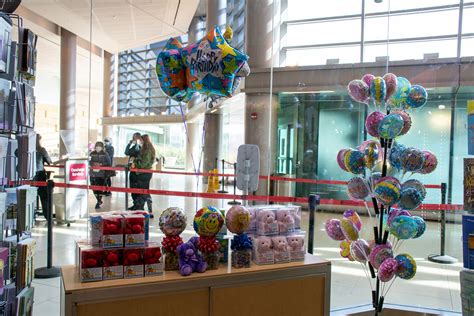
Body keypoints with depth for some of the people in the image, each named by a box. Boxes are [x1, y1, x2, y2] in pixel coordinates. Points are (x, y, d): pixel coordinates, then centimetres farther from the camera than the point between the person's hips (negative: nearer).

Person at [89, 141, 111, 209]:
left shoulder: (105, 154, -1)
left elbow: (108, 163, 0)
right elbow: (89, 162, 8)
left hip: (102, 174, -3)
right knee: (94, 188, 4)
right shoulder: (92, 154, 6)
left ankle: (98, 202, 8)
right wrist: (93, 164, -8)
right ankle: (99, 200, 27)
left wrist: (101, 164, -9)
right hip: (93, 173, 3)